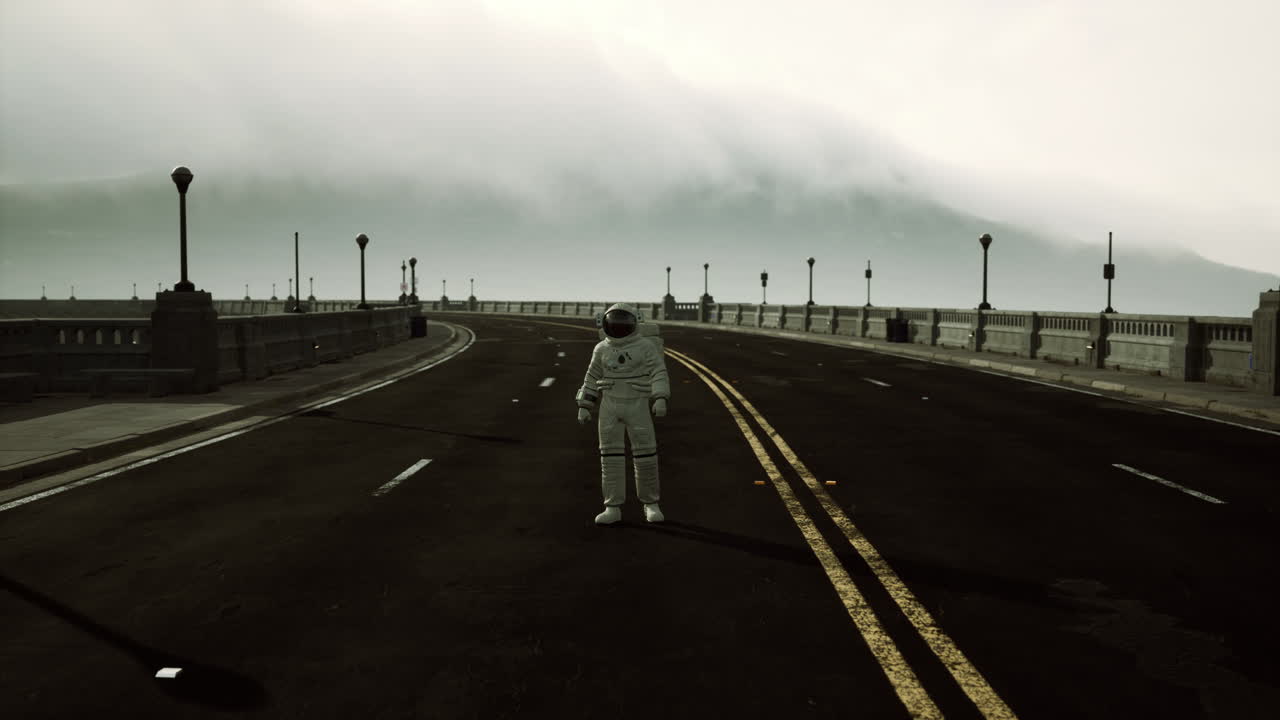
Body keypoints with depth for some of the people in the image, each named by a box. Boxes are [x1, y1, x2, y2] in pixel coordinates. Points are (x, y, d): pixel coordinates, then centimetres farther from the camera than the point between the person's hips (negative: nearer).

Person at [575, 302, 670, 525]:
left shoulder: (645, 346, -6)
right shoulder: (602, 349, 4)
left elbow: (659, 374, -13)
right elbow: (592, 380, 10)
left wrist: (660, 399, -27)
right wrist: (584, 407, 5)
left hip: (637, 407, -2)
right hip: (610, 406, 2)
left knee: (645, 455, -2)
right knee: (611, 456, -1)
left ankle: (650, 504, 15)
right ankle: (613, 509, 5)